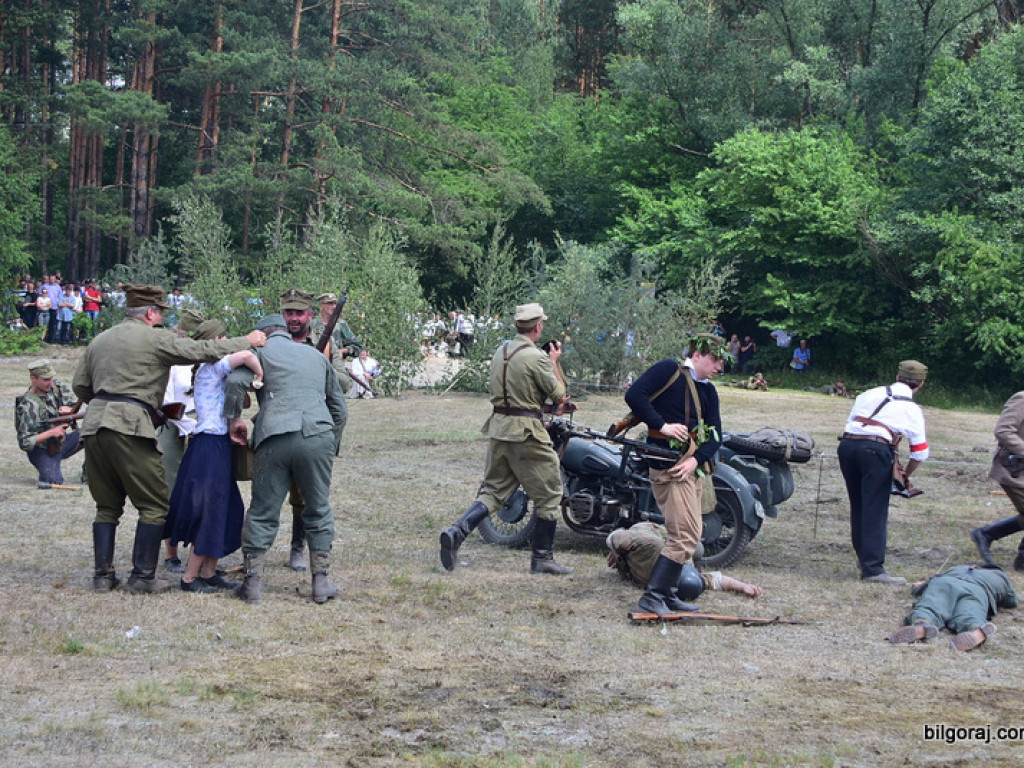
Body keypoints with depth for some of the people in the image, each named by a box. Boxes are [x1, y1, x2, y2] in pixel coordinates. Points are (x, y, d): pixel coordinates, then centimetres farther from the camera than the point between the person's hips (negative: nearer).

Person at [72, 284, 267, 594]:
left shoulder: (100, 340, 19)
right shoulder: (154, 338, -2)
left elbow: (80, 386, 20)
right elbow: (203, 351, -3)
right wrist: (246, 342, 7)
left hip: (94, 425, 7)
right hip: (128, 426, -7)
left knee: (107, 507, 14)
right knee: (154, 505, 2)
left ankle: (103, 575, 13)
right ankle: (143, 576, 1)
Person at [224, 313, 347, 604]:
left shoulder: (260, 349, 15)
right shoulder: (317, 356, 27)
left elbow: (235, 381, -5)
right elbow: (340, 409, 26)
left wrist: (233, 419, 7)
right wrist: (332, 447, 33)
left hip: (275, 439, -2)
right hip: (318, 436, 2)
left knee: (263, 512, 6)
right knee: (318, 511, 13)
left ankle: (253, 582, 6)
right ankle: (321, 581, 11)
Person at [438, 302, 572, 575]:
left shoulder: (501, 352, 11)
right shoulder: (536, 357, -15)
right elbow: (559, 394, -7)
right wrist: (554, 362, 6)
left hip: (498, 429, 7)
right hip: (526, 432, -7)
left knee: (493, 490, 12)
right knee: (549, 494, 6)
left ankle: (457, 532, -9)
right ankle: (542, 558, 10)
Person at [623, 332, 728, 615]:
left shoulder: (708, 391, 16)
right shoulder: (669, 370, -7)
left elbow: (714, 434, 8)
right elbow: (634, 395, -18)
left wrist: (696, 459, -11)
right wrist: (662, 426, -19)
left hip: (690, 467, 9)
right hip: (669, 464, -9)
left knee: (688, 534, 14)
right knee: (685, 536, -14)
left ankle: (668, 594, 21)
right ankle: (652, 596, -11)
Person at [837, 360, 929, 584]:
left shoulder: (871, 394, 20)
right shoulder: (912, 410, 12)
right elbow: (920, 453, 13)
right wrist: (905, 476, 28)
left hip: (847, 443, 4)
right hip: (875, 449, -4)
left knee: (857, 505, 18)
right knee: (875, 511, -2)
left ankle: (863, 556, 31)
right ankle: (872, 568, -8)